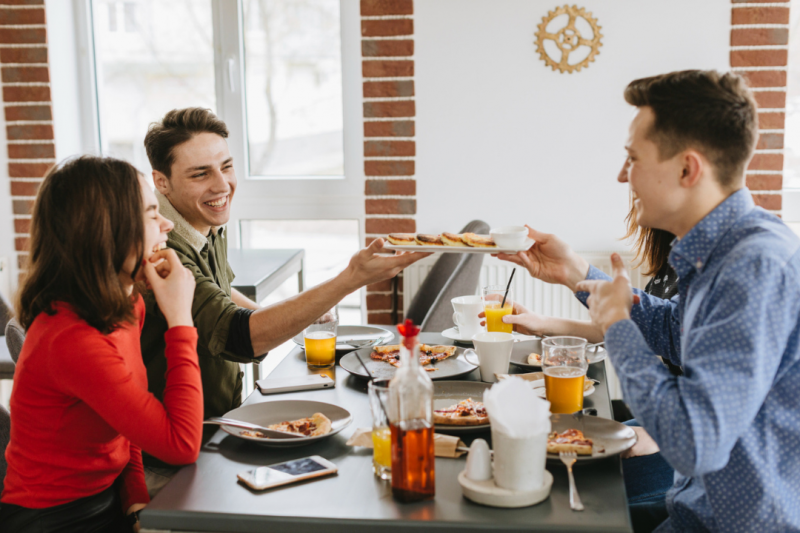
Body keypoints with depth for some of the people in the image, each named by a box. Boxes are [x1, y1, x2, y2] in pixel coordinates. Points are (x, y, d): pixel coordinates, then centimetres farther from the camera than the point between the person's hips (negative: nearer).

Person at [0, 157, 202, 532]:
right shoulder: (71, 339, -27)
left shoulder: (127, 309, 3)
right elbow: (182, 444, -26)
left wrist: (137, 497, -3)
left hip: (111, 501, 8)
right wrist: (179, 321, -23)